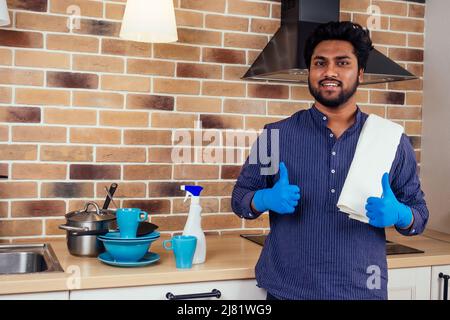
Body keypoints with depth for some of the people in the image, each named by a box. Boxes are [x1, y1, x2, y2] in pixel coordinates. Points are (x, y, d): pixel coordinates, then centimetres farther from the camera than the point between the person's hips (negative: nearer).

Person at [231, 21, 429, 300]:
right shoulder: (276, 135, -3)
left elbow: (420, 214, 4)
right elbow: (240, 197, 2)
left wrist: (397, 215, -18)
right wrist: (266, 199, -19)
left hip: (362, 290, 1)